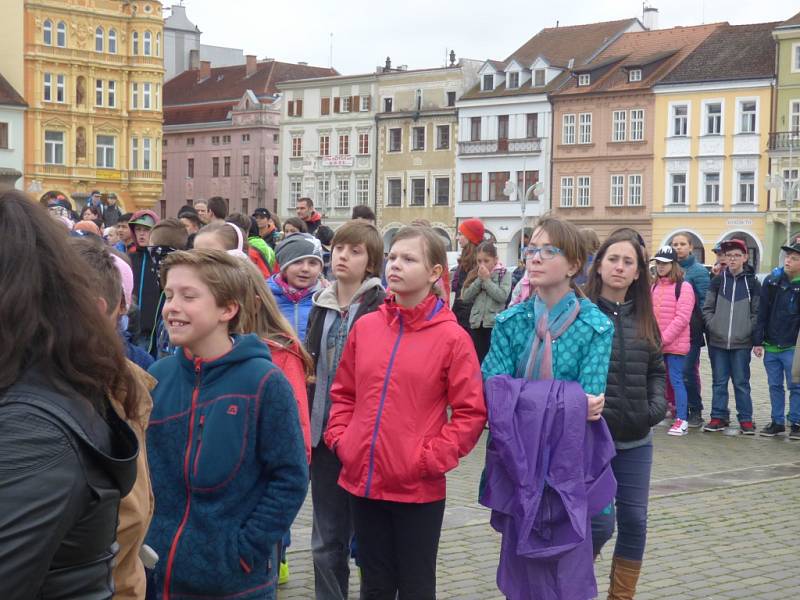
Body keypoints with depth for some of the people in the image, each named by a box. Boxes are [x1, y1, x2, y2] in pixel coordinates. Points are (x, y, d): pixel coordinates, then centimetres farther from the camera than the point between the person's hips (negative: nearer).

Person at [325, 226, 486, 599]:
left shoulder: (452, 337, -8)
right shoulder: (365, 327, 5)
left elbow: (471, 412, -8)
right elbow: (343, 393, 14)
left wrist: (431, 459, -13)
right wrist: (340, 439, 2)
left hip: (418, 488, -4)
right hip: (363, 481, 4)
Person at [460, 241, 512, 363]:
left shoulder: (504, 274, -1)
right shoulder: (475, 275, 11)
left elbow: (502, 296, -15)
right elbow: (466, 297, 1)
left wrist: (486, 279, -12)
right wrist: (479, 280, -7)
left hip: (495, 323, -4)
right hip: (477, 323, 4)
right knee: (478, 359, 7)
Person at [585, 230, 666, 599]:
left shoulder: (643, 318, 9)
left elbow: (656, 369, 17)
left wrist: (658, 406, 0)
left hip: (636, 439, 5)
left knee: (634, 521, 9)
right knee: (600, 523, -5)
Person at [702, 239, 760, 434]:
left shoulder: (752, 282, 1)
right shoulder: (717, 280, 5)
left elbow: (757, 312, 3)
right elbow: (707, 308, 7)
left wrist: (749, 331, -7)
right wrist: (712, 326, -4)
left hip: (742, 343, -2)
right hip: (717, 341, 2)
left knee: (741, 382, 3)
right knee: (719, 381, 8)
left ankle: (746, 419, 12)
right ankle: (719, 416, 16)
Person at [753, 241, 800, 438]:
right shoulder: (772, 280, 2)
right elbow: (762, 313, 4)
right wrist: (758, 341, 1)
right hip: (771, 346, 3)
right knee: (775, 385, 11)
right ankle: (777, 421, 21)